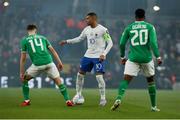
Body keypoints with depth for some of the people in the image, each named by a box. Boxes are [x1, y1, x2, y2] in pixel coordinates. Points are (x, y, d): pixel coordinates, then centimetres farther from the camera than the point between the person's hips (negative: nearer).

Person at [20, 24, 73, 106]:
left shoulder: (24, 40, 13)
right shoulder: (42, 37, 21)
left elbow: (23, 58, 10)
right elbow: (52, 50, 15)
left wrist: (21, 72, 13)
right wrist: (59, 62, 15)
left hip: (37, 65, -2)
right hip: (49, 63, 2)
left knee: (24, 79, 20)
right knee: (58, 81, 9)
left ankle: (26, 100, 17)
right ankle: (68, 100, 0)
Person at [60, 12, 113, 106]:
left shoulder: (103, 30, -12)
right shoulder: (87, 29, 7)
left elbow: (110, 43, -10)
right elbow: (79, 38, 21)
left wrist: (104, 54, -20)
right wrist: (67, 41, 16)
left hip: (98, 56, -7)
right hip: (88, 55, 7)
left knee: (99, 76, -15)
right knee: (80, 74, 7)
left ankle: (103, 98, -2)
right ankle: (78, 95, 21)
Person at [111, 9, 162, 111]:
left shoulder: (129, 28, 6)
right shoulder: (150, 27, 2)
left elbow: (122, 44, 5)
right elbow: (153, 43, -9)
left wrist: (123, 57, 18)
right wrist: (158, 57, -4)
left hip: (133, 58, 0)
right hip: (147, 58, 0)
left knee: (126, 80, -5)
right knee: (151, 81, 18)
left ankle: (119, 99, -32)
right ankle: (154, 106, 23)